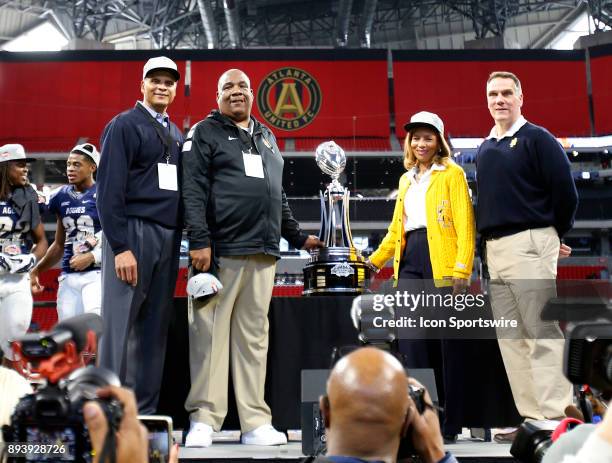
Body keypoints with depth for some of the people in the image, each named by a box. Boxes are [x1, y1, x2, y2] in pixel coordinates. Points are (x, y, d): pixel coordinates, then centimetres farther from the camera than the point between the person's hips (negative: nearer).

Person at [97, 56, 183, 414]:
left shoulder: (176, 135, 20)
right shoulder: (124, 125, 0)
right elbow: (110, 190, -9)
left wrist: (179, 242, 10)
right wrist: (120, 247, -17)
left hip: (168, 238, 7)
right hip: (133, 233, -6)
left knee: (155, 328, 5)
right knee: (121, 326, -7)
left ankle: (145, 414, 10)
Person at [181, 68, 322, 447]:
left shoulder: (267, 137, 24)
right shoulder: (206, 133, 5)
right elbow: (193, 191, -6)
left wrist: (298, 237, 23)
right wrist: (199, 241, -16)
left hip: (263, 253, 6)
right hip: (220, 250, -5)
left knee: (254, 336, 5)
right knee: (211, 332, -4)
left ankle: (256, 422, 8)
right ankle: (204, 419, 2)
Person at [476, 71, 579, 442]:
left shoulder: (537, 139, -3)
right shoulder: (484, 149, 17)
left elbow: (566, 192, -6)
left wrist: (555, 234, 4)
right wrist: (487, 241, 13)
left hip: (529, 244, -7)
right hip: (494, 249, 8)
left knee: (542, 334, -8)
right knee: (511, 338, 7)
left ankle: (557, 417, -5)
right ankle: (533, 417, 13)